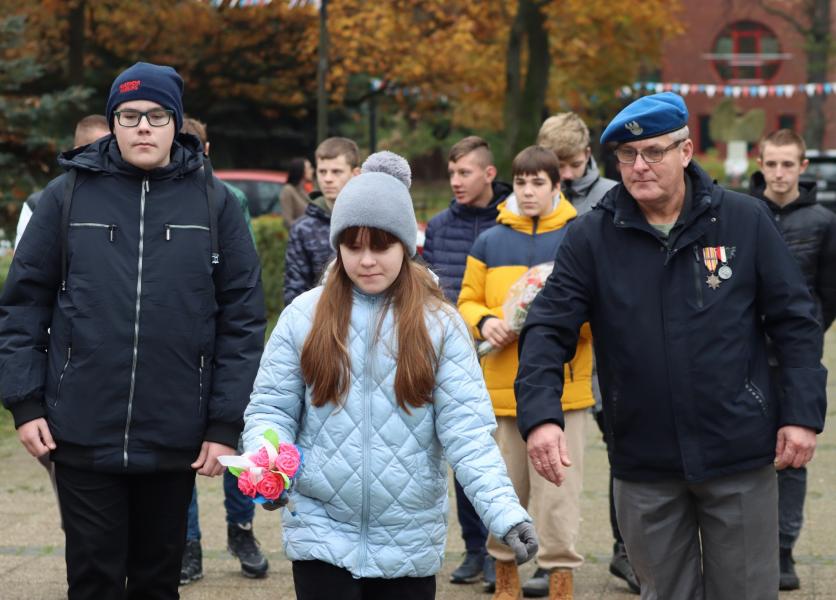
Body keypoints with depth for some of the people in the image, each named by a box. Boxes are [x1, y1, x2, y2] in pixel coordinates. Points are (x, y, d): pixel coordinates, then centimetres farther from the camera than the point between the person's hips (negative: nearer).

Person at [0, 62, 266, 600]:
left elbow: (243, 319, 1)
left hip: (175, 441, 1)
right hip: (83, 435, 0)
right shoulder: (68, 194, 2)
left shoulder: (213, 201, 2)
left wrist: (226, 424, -4)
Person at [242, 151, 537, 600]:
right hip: (321, 531, 0)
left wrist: (506, 513, -19)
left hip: (409, 542, 1)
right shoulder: (304, 315, 0)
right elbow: (270, 409, 3)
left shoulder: (439, 323, -2)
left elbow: (467, 431, -6)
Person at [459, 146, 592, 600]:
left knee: (557, 493, -3)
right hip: (501, 387, 3)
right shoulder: (489, 242, 9)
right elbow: (468, 302, 12)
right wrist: (484, 322, -9)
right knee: (505, 490, 12)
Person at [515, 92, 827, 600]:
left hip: (740, 460, -1)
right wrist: (540, 415, -21)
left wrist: (803, 412, -6)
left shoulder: (745, 221, -3)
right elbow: (548, 330, -6)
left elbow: (795, 322, 1)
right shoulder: (591, 238, -1)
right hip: (643, 464, 1)